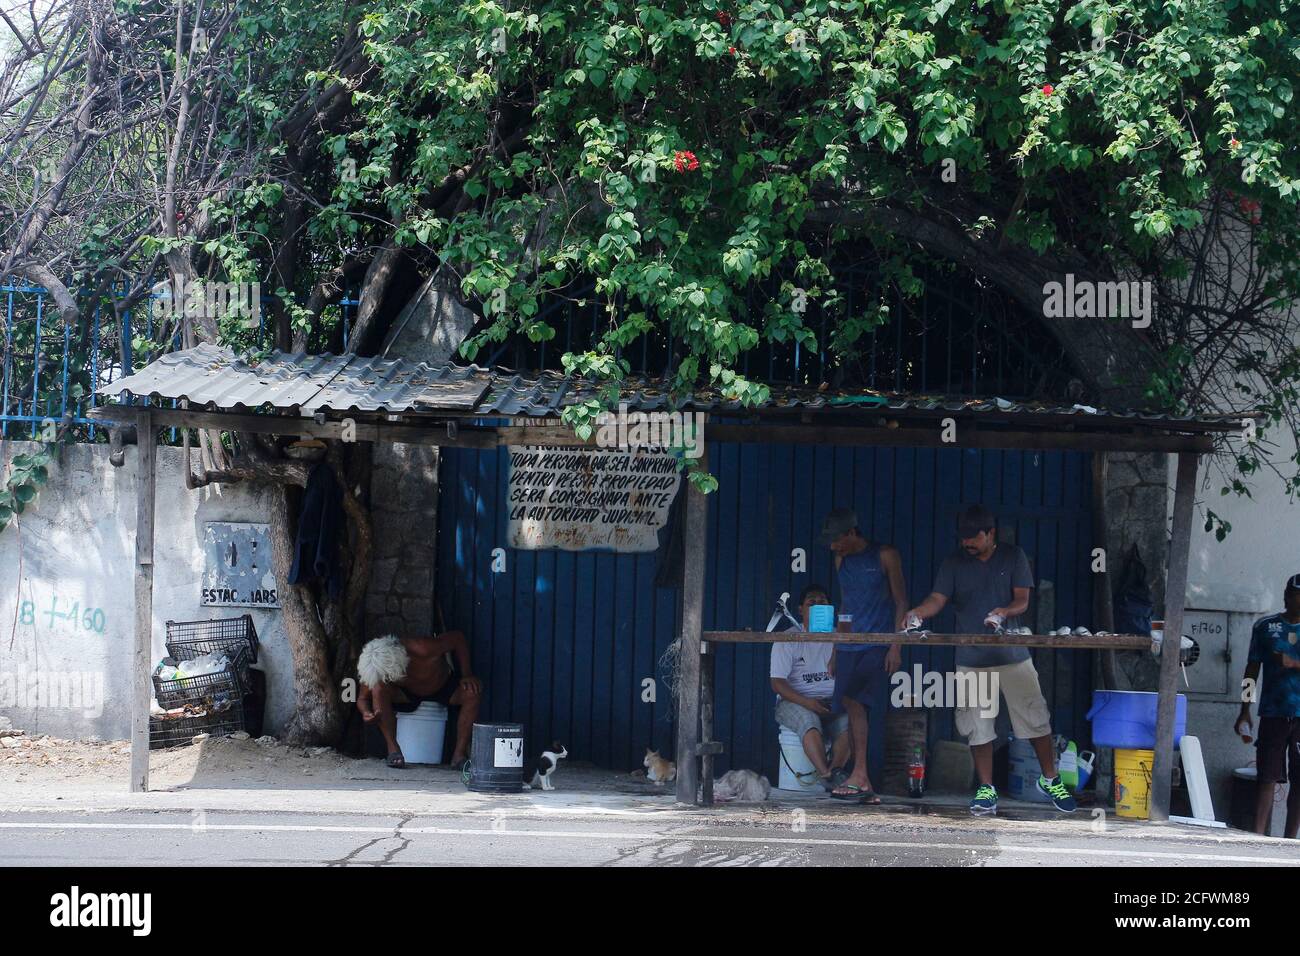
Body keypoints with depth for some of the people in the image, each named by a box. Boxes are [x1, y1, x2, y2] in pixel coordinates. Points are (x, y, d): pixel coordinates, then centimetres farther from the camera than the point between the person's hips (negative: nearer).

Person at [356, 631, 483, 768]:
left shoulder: (422, 650, -39)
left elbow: (457, 637, -25)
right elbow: (363, 698, -13)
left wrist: (467, 675, -24)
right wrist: (366, 713, -37)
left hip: (445, 687, -1)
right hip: (407, 695, 1)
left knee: (473, 691, -30)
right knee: (379, 689, -30)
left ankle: (460, 752, -23)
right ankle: (393, 749, -23)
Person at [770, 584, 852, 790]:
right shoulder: (787, 640, 5)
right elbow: (778, 683, -3)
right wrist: (807, 702, -19)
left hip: (832, 701, 3)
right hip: (793, 701, -3)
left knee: (849, 719, -30)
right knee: (809, 719, -36)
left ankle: (834, 769, -43)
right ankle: (828, 774, -47)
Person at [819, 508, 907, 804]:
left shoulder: (885, 556, -1)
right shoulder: (841, 560, 16)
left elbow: (901, 602, -1)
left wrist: (896, 646, -9)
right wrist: (835, 651, 19)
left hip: (878, 644, -6)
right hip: (848, 645, 6)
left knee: (853, 700, -21)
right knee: (854, 710, 1)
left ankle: (859, 776, -19)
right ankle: (864, 785, 4)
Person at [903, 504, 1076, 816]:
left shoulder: (1013, 557, 3)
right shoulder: (954, 563, 4)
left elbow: (1022, 600, -3)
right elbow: (938, 599, -5)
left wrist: (1005, 612, -26)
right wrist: (919, 612, -28)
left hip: (1013, 655, -1)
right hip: (971, 659, 1)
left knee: (1037, 721, 1)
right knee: (978, 728, 2)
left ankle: (1050, 779, 18)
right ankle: (986, 790, 10)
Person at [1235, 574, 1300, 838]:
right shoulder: (1265, 626, 8)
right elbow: (1252, 669, 10)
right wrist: (1244, 712, 6)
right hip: (1273, 714, 0)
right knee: (1267, 779, -4)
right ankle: (1258, 837, -7)